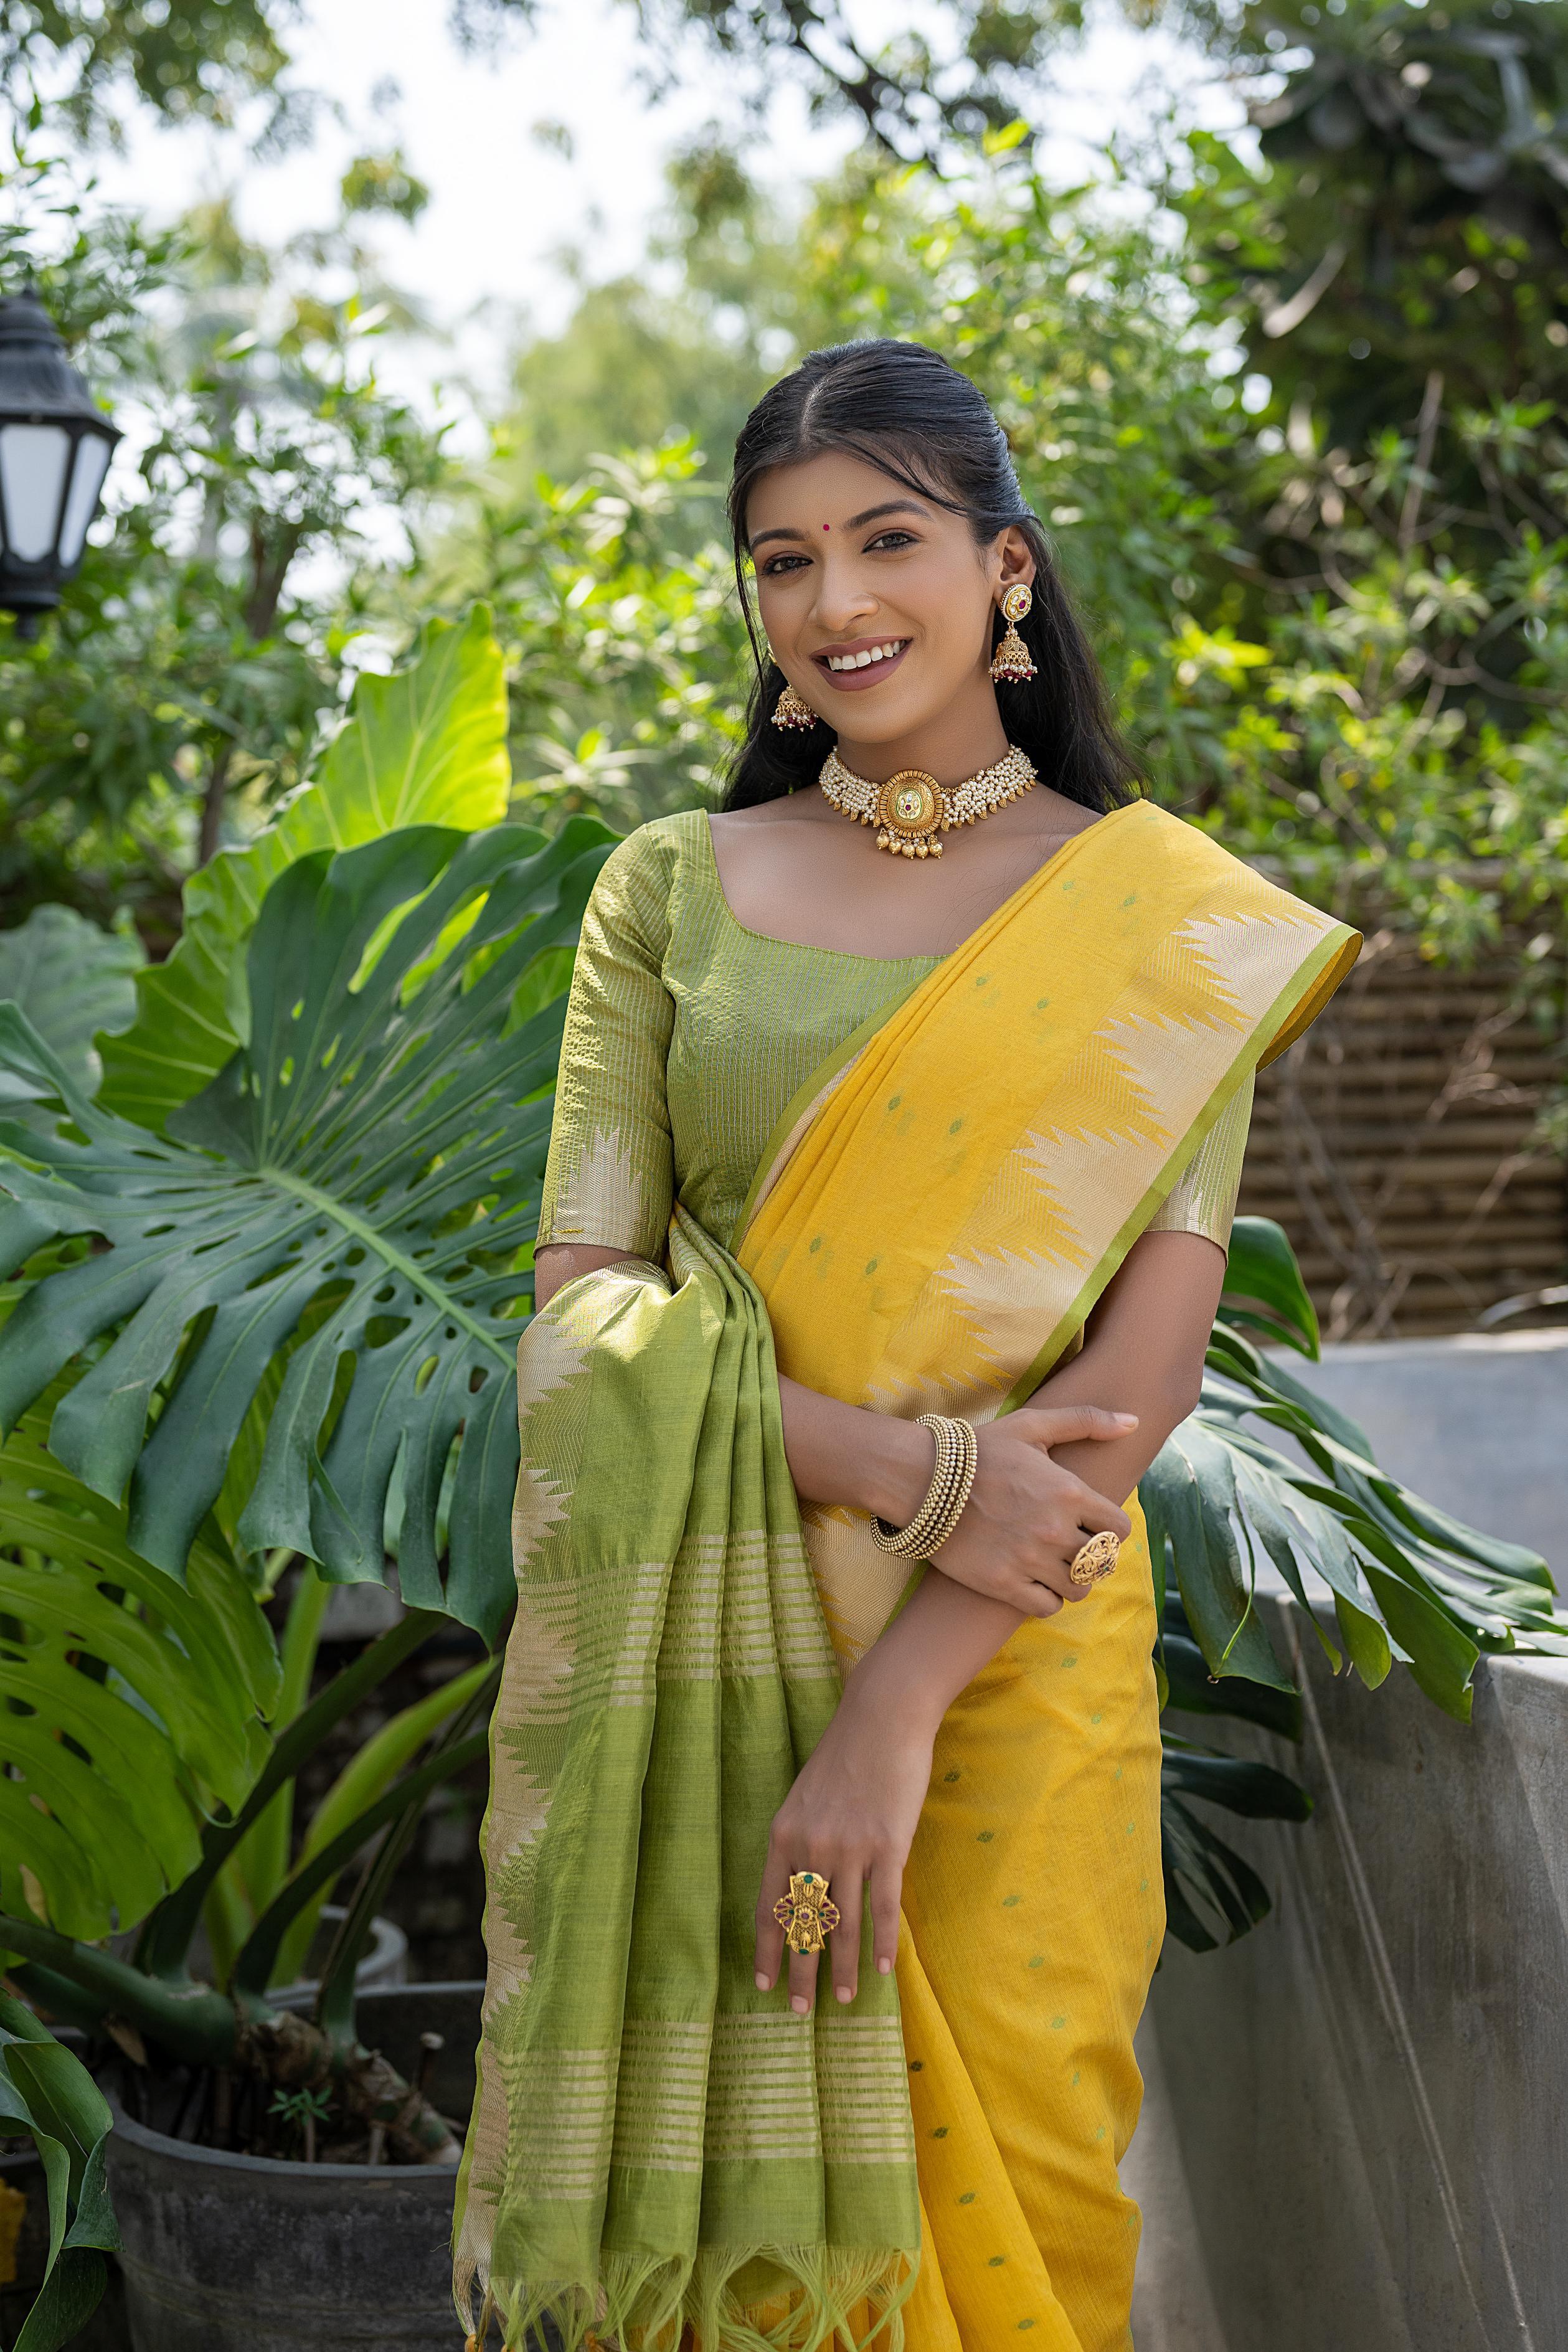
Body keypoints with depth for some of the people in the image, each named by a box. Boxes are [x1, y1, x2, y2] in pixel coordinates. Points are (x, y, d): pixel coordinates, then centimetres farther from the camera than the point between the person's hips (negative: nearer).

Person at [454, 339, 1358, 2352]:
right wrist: (907, 1467, -17)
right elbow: (583, 1298, -3)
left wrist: (898, 1701, -16)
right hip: (695, 1648, 1)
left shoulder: (1167, 923, 0)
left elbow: (1151, 1360, -7)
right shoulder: (672, 892, 4)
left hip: (1014, 1653, -1)